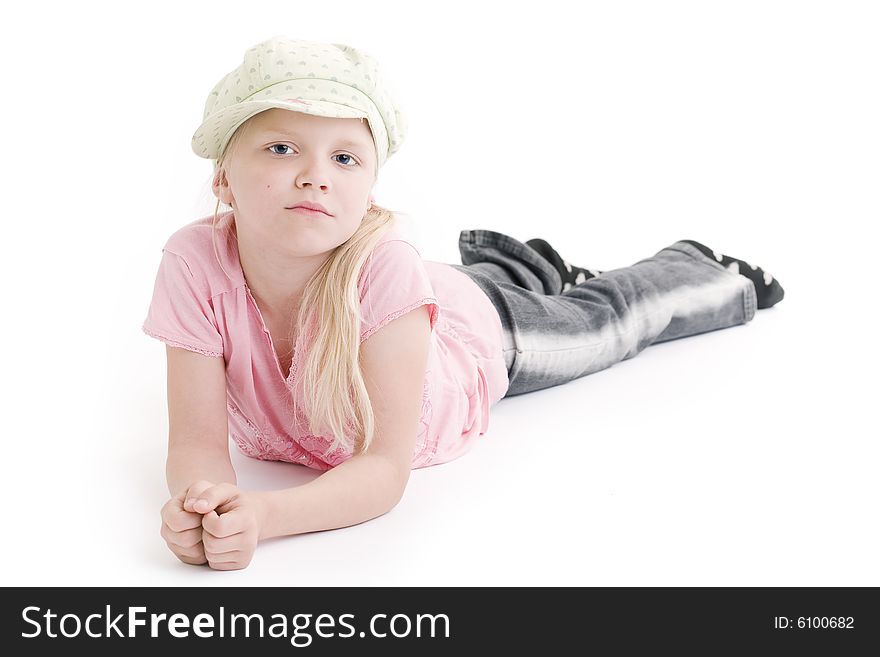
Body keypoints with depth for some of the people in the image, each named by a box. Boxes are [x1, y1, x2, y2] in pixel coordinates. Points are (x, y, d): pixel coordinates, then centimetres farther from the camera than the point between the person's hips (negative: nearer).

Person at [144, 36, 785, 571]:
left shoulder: (385, 270, -45)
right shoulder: (196, 262, -36)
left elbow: (385, 468, -42)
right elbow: (197, 440, -33)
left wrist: (264, 514, -58)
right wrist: (205, 501, -55)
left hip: (480, 333, -2)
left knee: (609, 317, 26)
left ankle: (722, 277, 56)